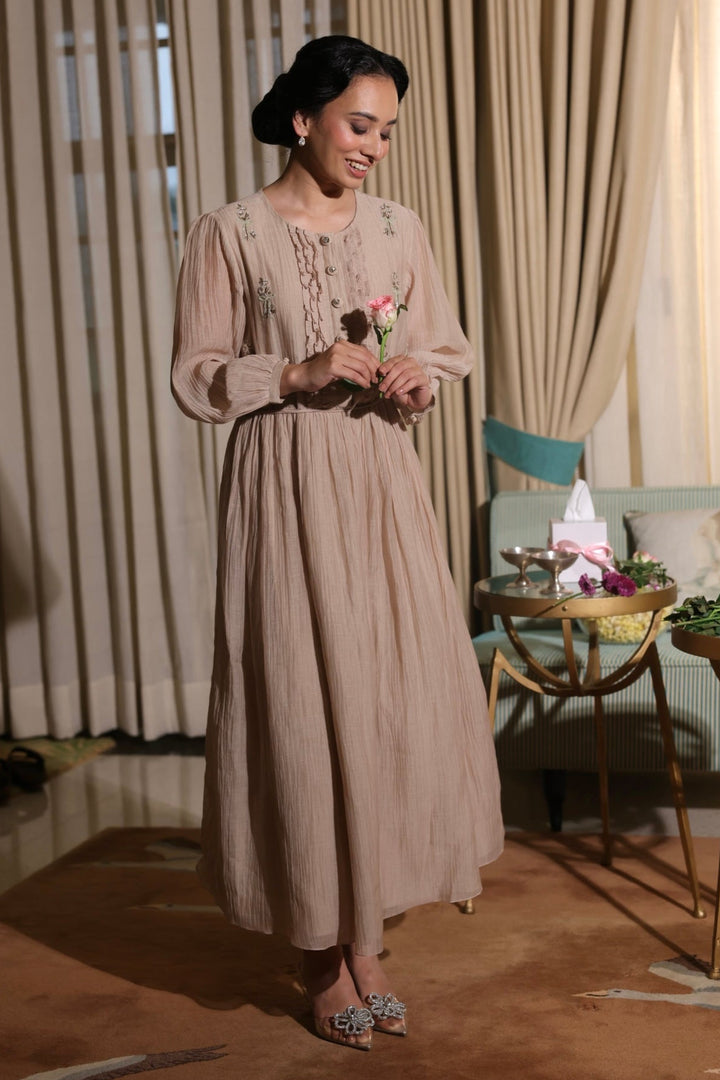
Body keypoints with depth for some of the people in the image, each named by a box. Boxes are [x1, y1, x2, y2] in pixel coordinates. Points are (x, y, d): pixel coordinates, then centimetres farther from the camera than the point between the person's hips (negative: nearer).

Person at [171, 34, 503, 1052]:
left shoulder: (399, 228, 9)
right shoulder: (229, 234, -3)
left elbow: (451, 346, 16)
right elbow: (196, 378, -3)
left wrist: (422, 377, -6)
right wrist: (300, 373, -16)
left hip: (381, 484, 4)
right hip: (284, 489, -4)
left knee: (397, 700, 3)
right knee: (302, 708, -1)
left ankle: (365, 937, 20)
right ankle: (324, 953, 17)